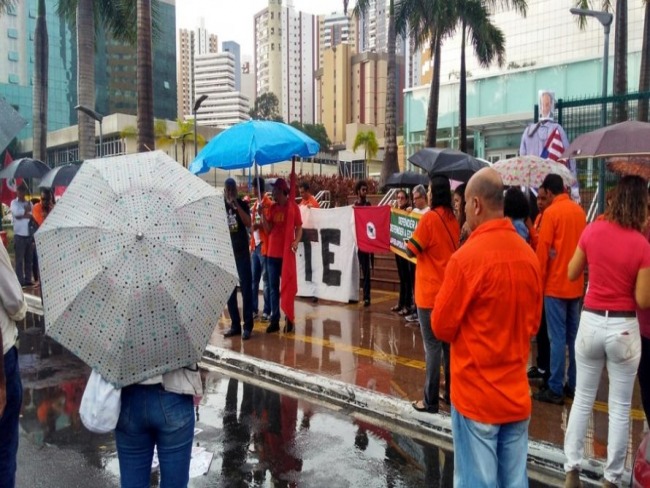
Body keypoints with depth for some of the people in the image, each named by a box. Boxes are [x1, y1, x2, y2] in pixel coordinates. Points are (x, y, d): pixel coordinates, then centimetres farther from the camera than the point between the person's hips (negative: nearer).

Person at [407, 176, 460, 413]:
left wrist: (406, 238, 6)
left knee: (433, 346, -2)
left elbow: (411, 250, -12)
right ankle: (451, 392, 25)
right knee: (448, 343, 15)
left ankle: (430, 401, 5)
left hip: (430, 293, -7)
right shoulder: (452, 219, 7)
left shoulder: (429, 217, -15)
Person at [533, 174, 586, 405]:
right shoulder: (579, 211, 8)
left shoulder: (551, 212, -12)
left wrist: (539, 282, -5)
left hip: (555, 284, -7)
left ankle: (555, 389, 2)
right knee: (574, 336, 12)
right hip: (576, 284, 7)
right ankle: (573, 385, 20)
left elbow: (543, 250, -13)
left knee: (557, 337, -3)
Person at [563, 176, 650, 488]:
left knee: (582, 399, 15)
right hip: (624, 328, -2)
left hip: (590, 322, 2)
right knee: (620, 407, 12)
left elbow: (572, 274, 6)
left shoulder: (592, 231, -5)